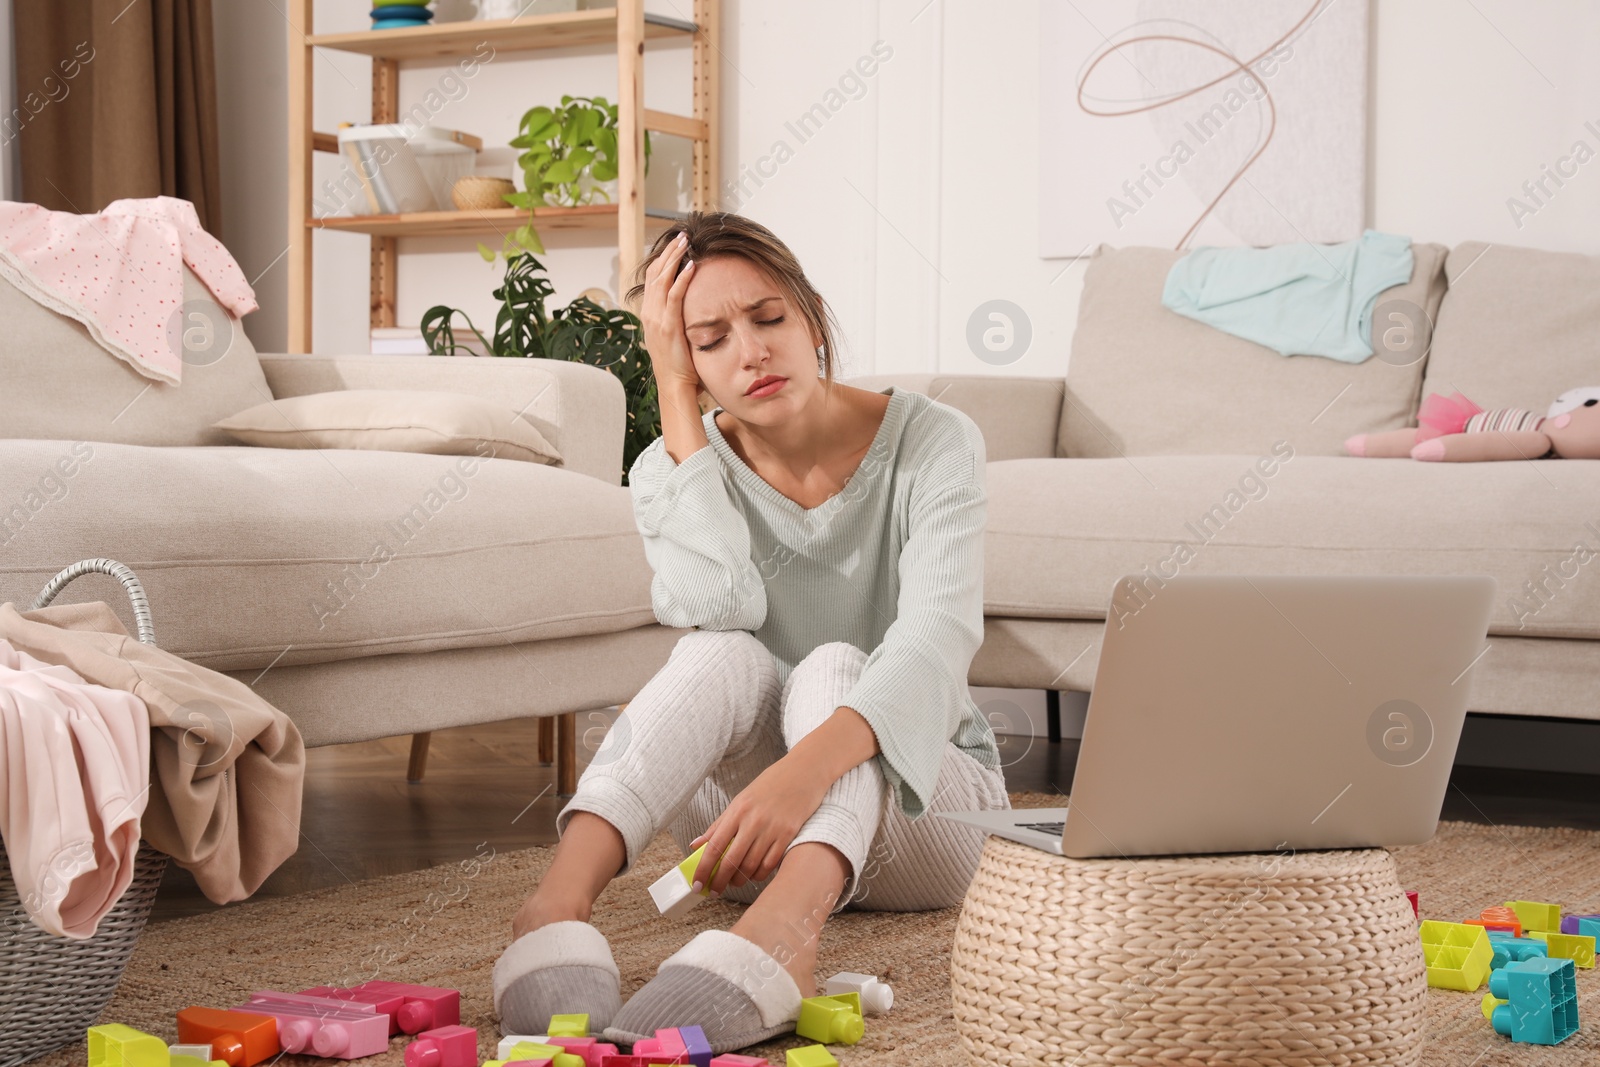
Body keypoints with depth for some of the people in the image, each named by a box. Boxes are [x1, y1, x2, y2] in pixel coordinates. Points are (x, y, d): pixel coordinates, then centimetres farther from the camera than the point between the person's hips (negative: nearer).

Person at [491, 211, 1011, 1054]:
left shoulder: (932, 442, -11)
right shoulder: (674, 470, -2)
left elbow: (938, 633, -28)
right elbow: (720, 611, -24)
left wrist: (806, 767, -47)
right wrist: (676, 402, -20)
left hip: (920, 804, -1)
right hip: (758, 832, 2)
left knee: (832, 668, -33)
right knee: (726, 658, -29)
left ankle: (786, 929, -63)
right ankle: (560, 898, -51)